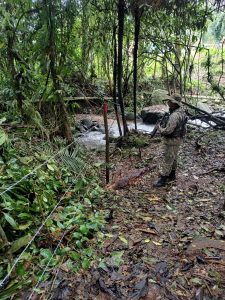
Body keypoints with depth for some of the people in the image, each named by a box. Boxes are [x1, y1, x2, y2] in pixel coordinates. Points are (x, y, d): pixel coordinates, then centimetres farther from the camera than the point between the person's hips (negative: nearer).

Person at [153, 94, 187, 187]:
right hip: (178, 138, 10)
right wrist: (164, 125, 8)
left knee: (167, 160, -1)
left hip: (172, 141, -10)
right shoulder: (181, 111, 4)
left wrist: (160, 128, -11)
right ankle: (172, 175, 36)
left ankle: (163, 179, 9)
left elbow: (168, 130, -30)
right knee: (173, 158, 22)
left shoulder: (175, 115, -29)